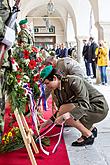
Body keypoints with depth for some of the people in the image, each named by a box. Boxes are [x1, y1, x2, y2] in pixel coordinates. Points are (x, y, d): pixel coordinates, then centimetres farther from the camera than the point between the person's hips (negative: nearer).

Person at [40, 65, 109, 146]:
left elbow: (84, 104, -32)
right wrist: (46, 123, 8)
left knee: (64, 110, -22)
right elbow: (60, 110, 13)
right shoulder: (57, 91, 3)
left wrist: (64, 116, -41)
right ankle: (90, 128, 16)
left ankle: (88, 135, -6)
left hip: (99, 107, -9)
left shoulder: (73, 81, -23)